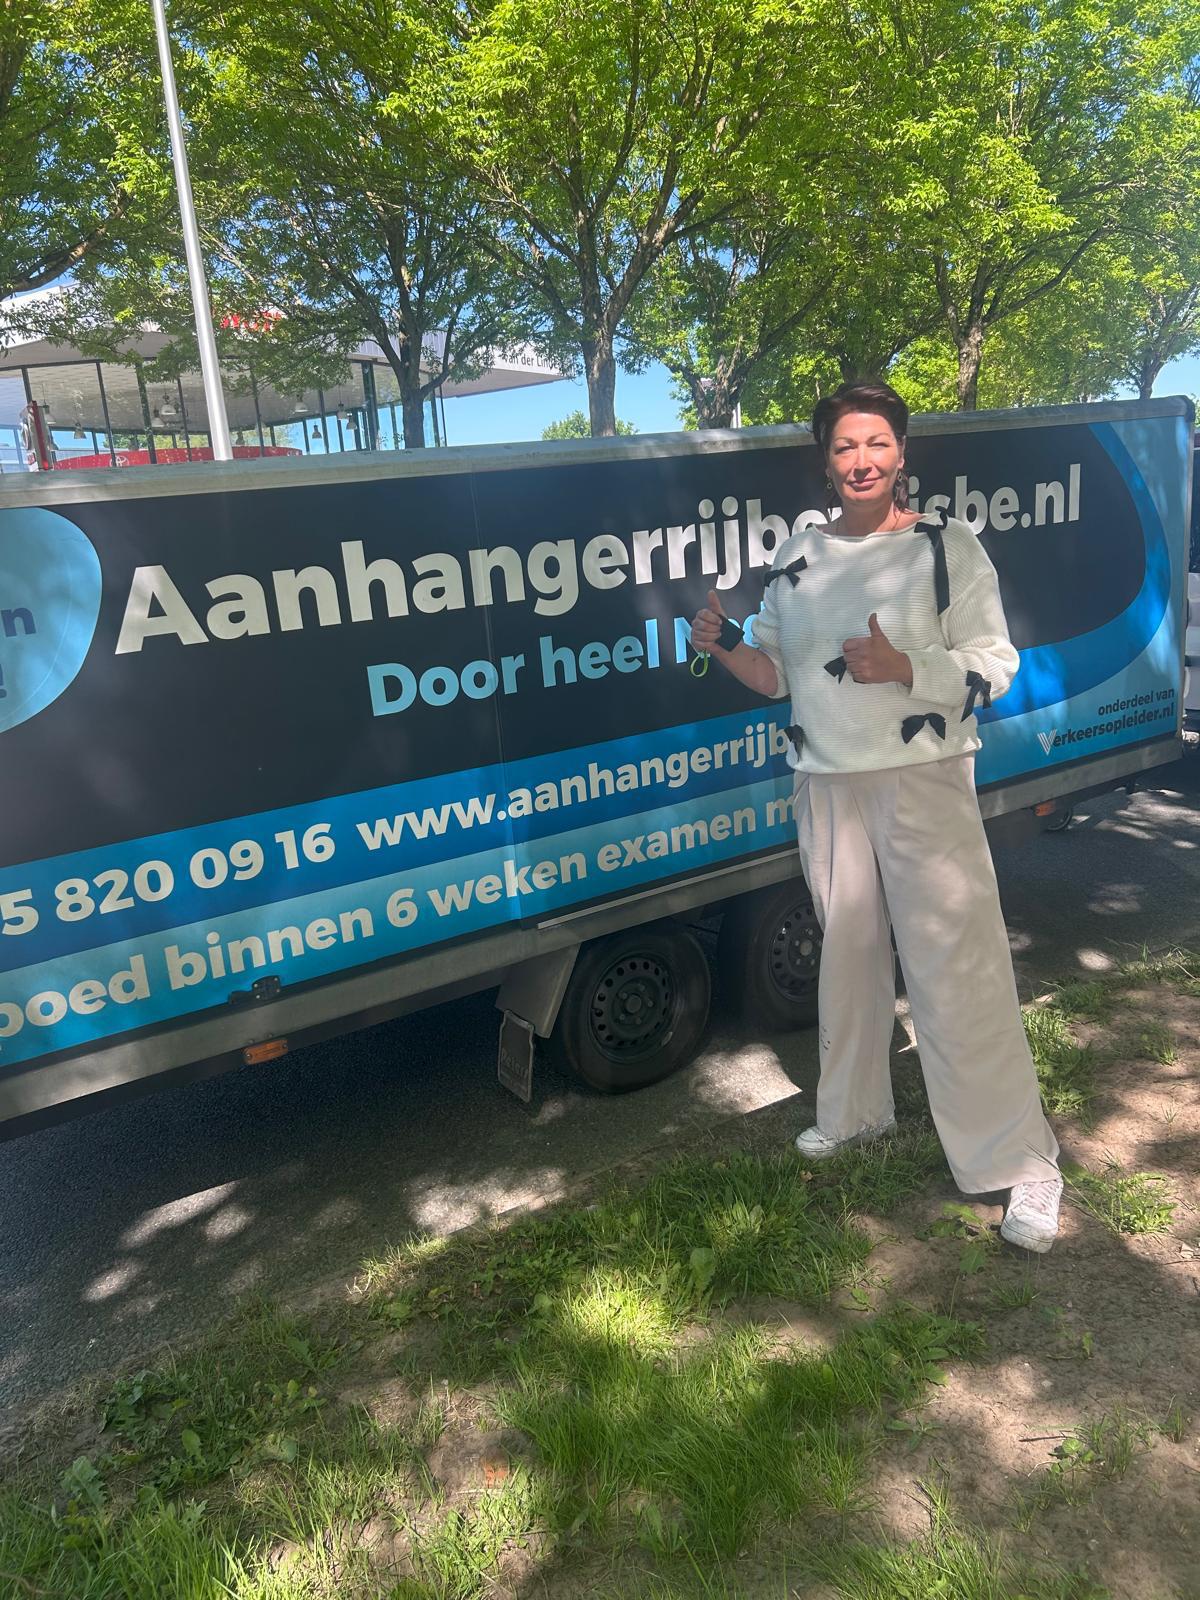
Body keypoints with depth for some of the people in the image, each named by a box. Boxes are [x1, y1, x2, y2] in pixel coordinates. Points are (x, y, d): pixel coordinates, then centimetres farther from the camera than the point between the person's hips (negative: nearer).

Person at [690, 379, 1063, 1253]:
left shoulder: (948, 544, -3)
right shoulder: (794, 560, 9)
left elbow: (994, 665, -6)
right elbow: (777, 674, 14)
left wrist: (904, 667, -22)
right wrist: (724, 644, -5)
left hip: (924, 781, -4)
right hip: (828, 786, 5)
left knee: (957, 965, -7)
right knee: (848, 954, 16)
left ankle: (1020, 1164, 6)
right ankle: (854, 1112, 36)